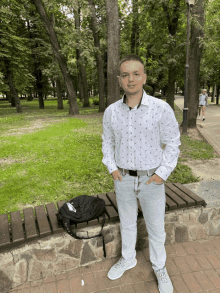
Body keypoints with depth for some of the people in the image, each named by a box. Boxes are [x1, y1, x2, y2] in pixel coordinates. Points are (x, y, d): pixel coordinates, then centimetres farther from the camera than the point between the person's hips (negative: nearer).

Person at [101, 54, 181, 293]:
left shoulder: (162, 108, -16)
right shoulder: (111, 111, -6)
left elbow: (172, 144, -7)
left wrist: (162, 174, -14)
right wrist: (112, 168, -3)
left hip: (151, 180, -2)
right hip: (123, 178, 3)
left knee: (156, 227, 14)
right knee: (127, 222, 21)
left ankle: (159, 267, 42)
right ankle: (128, 258, 47)